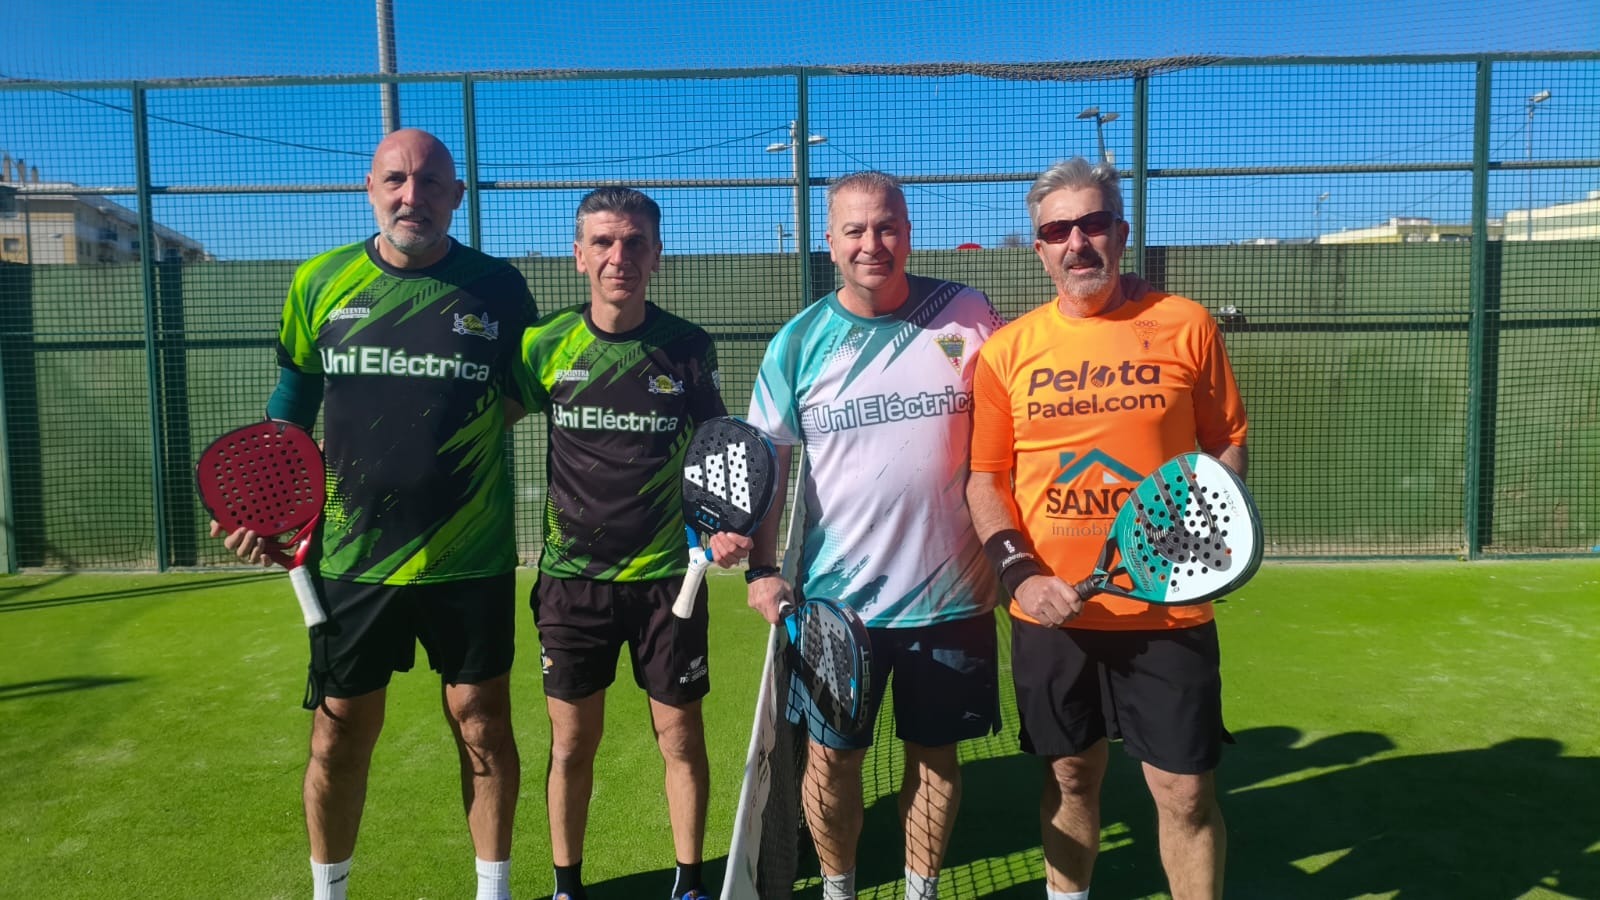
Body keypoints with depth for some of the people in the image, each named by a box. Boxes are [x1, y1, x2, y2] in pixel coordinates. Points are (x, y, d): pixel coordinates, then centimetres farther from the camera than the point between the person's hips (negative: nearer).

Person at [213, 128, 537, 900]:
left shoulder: (499, 289, -4)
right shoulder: (319, 282, 1)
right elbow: (294, 399, 11)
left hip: (470, 560, -1)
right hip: (351, 557, 2)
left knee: (483, 728, 8)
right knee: (340, 734, 12)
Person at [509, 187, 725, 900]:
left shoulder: (688, 348, -4)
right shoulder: (546, 345, -3)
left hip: (667, 575, 0)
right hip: (571, 576, 1)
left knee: (681, 737, 7)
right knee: (571, 742, 10)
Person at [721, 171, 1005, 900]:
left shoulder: (968, 317, -3)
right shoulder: (798, 342, -2)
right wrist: (762, 568, -7)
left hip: (950, 592, 1)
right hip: (835, 595, 0)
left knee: (935, 754, 14)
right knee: (832, 756, 10)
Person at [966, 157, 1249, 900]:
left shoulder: (1185, 326, -2)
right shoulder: (1006, 350, 1)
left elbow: (1226, 447, 5)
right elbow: (985, 476, 4)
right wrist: (1020, 573, -9)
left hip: (1168, 611, -1)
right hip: (1052, 614, 2)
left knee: (1185, 791, 6)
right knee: (1070, 777, 17)